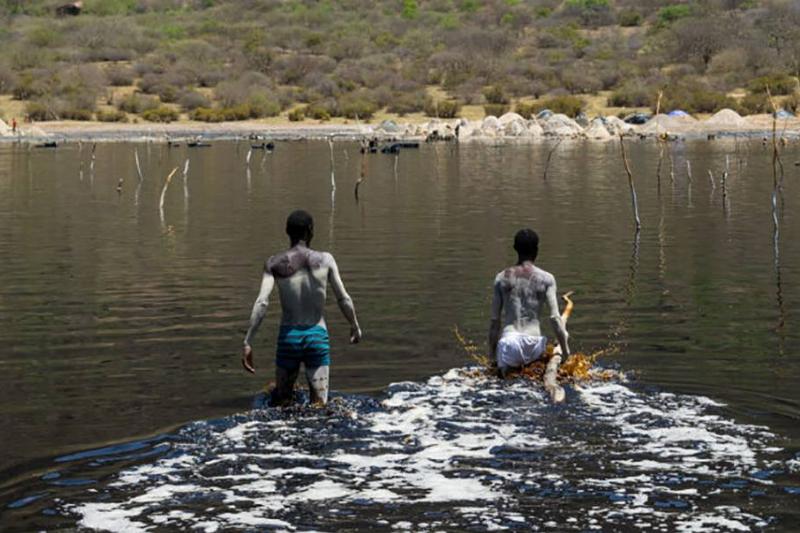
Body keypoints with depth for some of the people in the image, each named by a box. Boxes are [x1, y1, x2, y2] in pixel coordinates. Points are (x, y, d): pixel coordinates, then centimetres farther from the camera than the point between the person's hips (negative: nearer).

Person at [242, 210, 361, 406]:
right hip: (317, 337, 0)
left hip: (288, 337, 1)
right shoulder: (325, 260, -4)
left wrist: (248, 343, -12)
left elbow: (261, 303, -13)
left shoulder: (274, 263, -4)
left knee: (280, 404, 16)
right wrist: (355, 326, 18)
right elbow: (344, 299, 0)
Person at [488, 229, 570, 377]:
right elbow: (555, 317, -4)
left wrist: (492, 351, 18)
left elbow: (495, 320, 8)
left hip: (509, 339, 0)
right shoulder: (546, 279, 1)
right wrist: (566, 352, 4)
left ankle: (507, 366, -14)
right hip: (534, 342, 0)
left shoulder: (502, 278, 6)